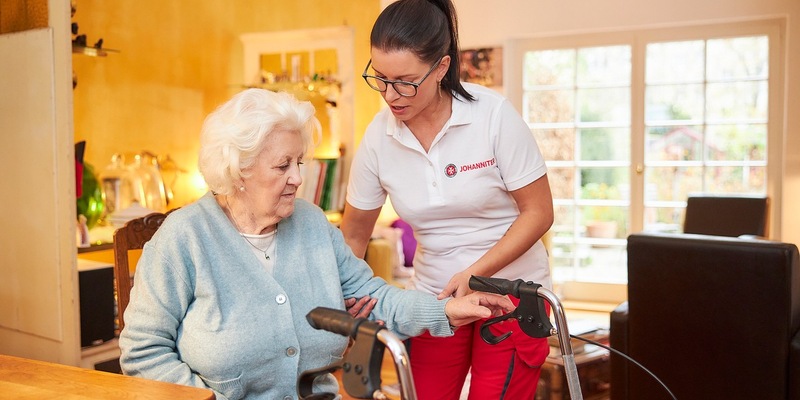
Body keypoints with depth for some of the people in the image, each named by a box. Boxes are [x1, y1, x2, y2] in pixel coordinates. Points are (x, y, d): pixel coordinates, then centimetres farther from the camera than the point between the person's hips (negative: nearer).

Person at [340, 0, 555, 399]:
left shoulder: (494, 115, -17)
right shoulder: (378, 137, -9)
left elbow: (539, 212, -11)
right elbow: (353, 234, 2)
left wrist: (474, 273, -21)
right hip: (433, 296, 3)